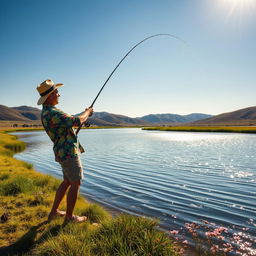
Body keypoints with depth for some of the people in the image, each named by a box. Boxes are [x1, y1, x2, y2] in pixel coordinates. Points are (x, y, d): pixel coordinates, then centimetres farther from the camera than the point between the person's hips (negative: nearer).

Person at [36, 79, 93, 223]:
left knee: (67, 181, 20)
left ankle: (54, 211, 31)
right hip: (69, 153, -10)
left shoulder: (46, 112, 12)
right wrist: (87, 112, -6)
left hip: (64, 152, 10)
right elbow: (77, 122, -25)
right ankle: (69, 216, 16)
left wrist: (83, 116, 17)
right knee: (76, 183, 2)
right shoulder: (52, 113, -22)